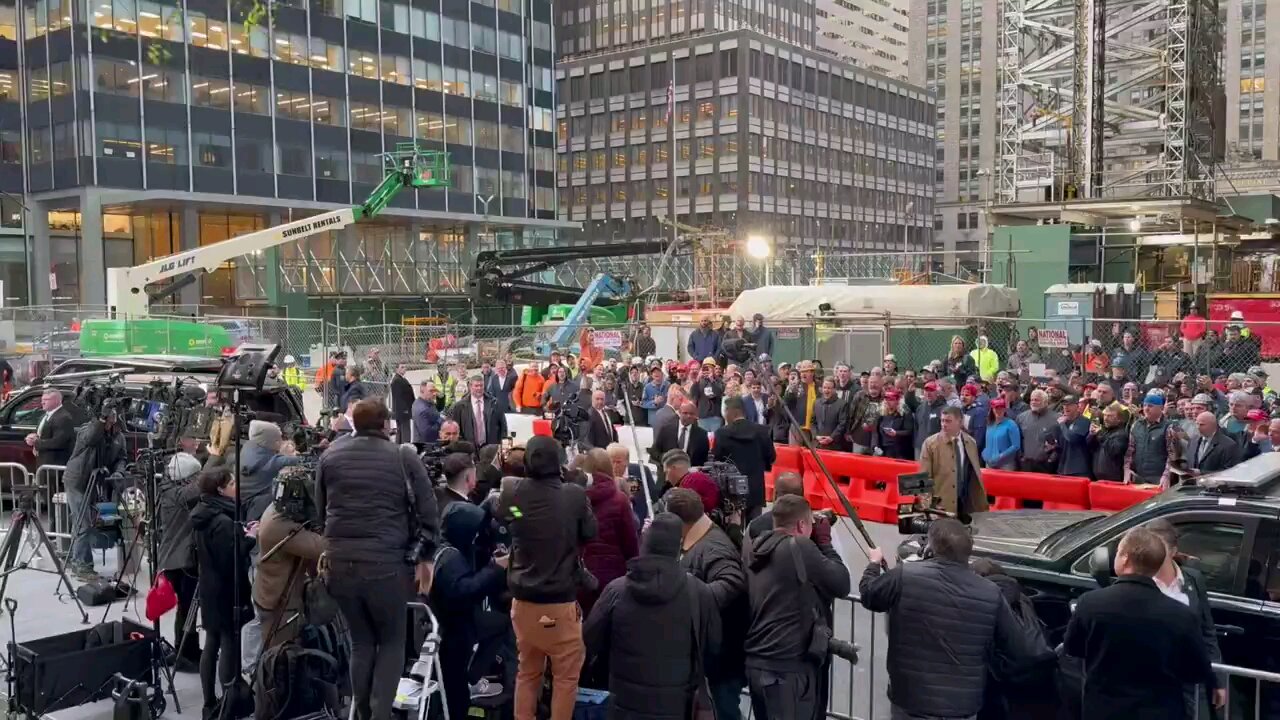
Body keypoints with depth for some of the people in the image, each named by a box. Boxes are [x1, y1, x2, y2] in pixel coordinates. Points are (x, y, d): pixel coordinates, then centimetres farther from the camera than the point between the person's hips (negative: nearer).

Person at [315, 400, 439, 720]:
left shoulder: (330, 456, 10)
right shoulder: (404, 457, 0)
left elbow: (320, 510, 18)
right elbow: (428, 512, 1)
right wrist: (425, 557, 12)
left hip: (340, 562, 3)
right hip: (386, 563, -3)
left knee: (361, 642, 18)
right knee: (392, 642, 13)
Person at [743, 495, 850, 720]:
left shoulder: (757, 549, 8)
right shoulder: (800, 547, -14)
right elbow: (842, 585, -6)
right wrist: (824, 541, 4)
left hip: (756, 663, 8)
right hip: (788, 667, -8)